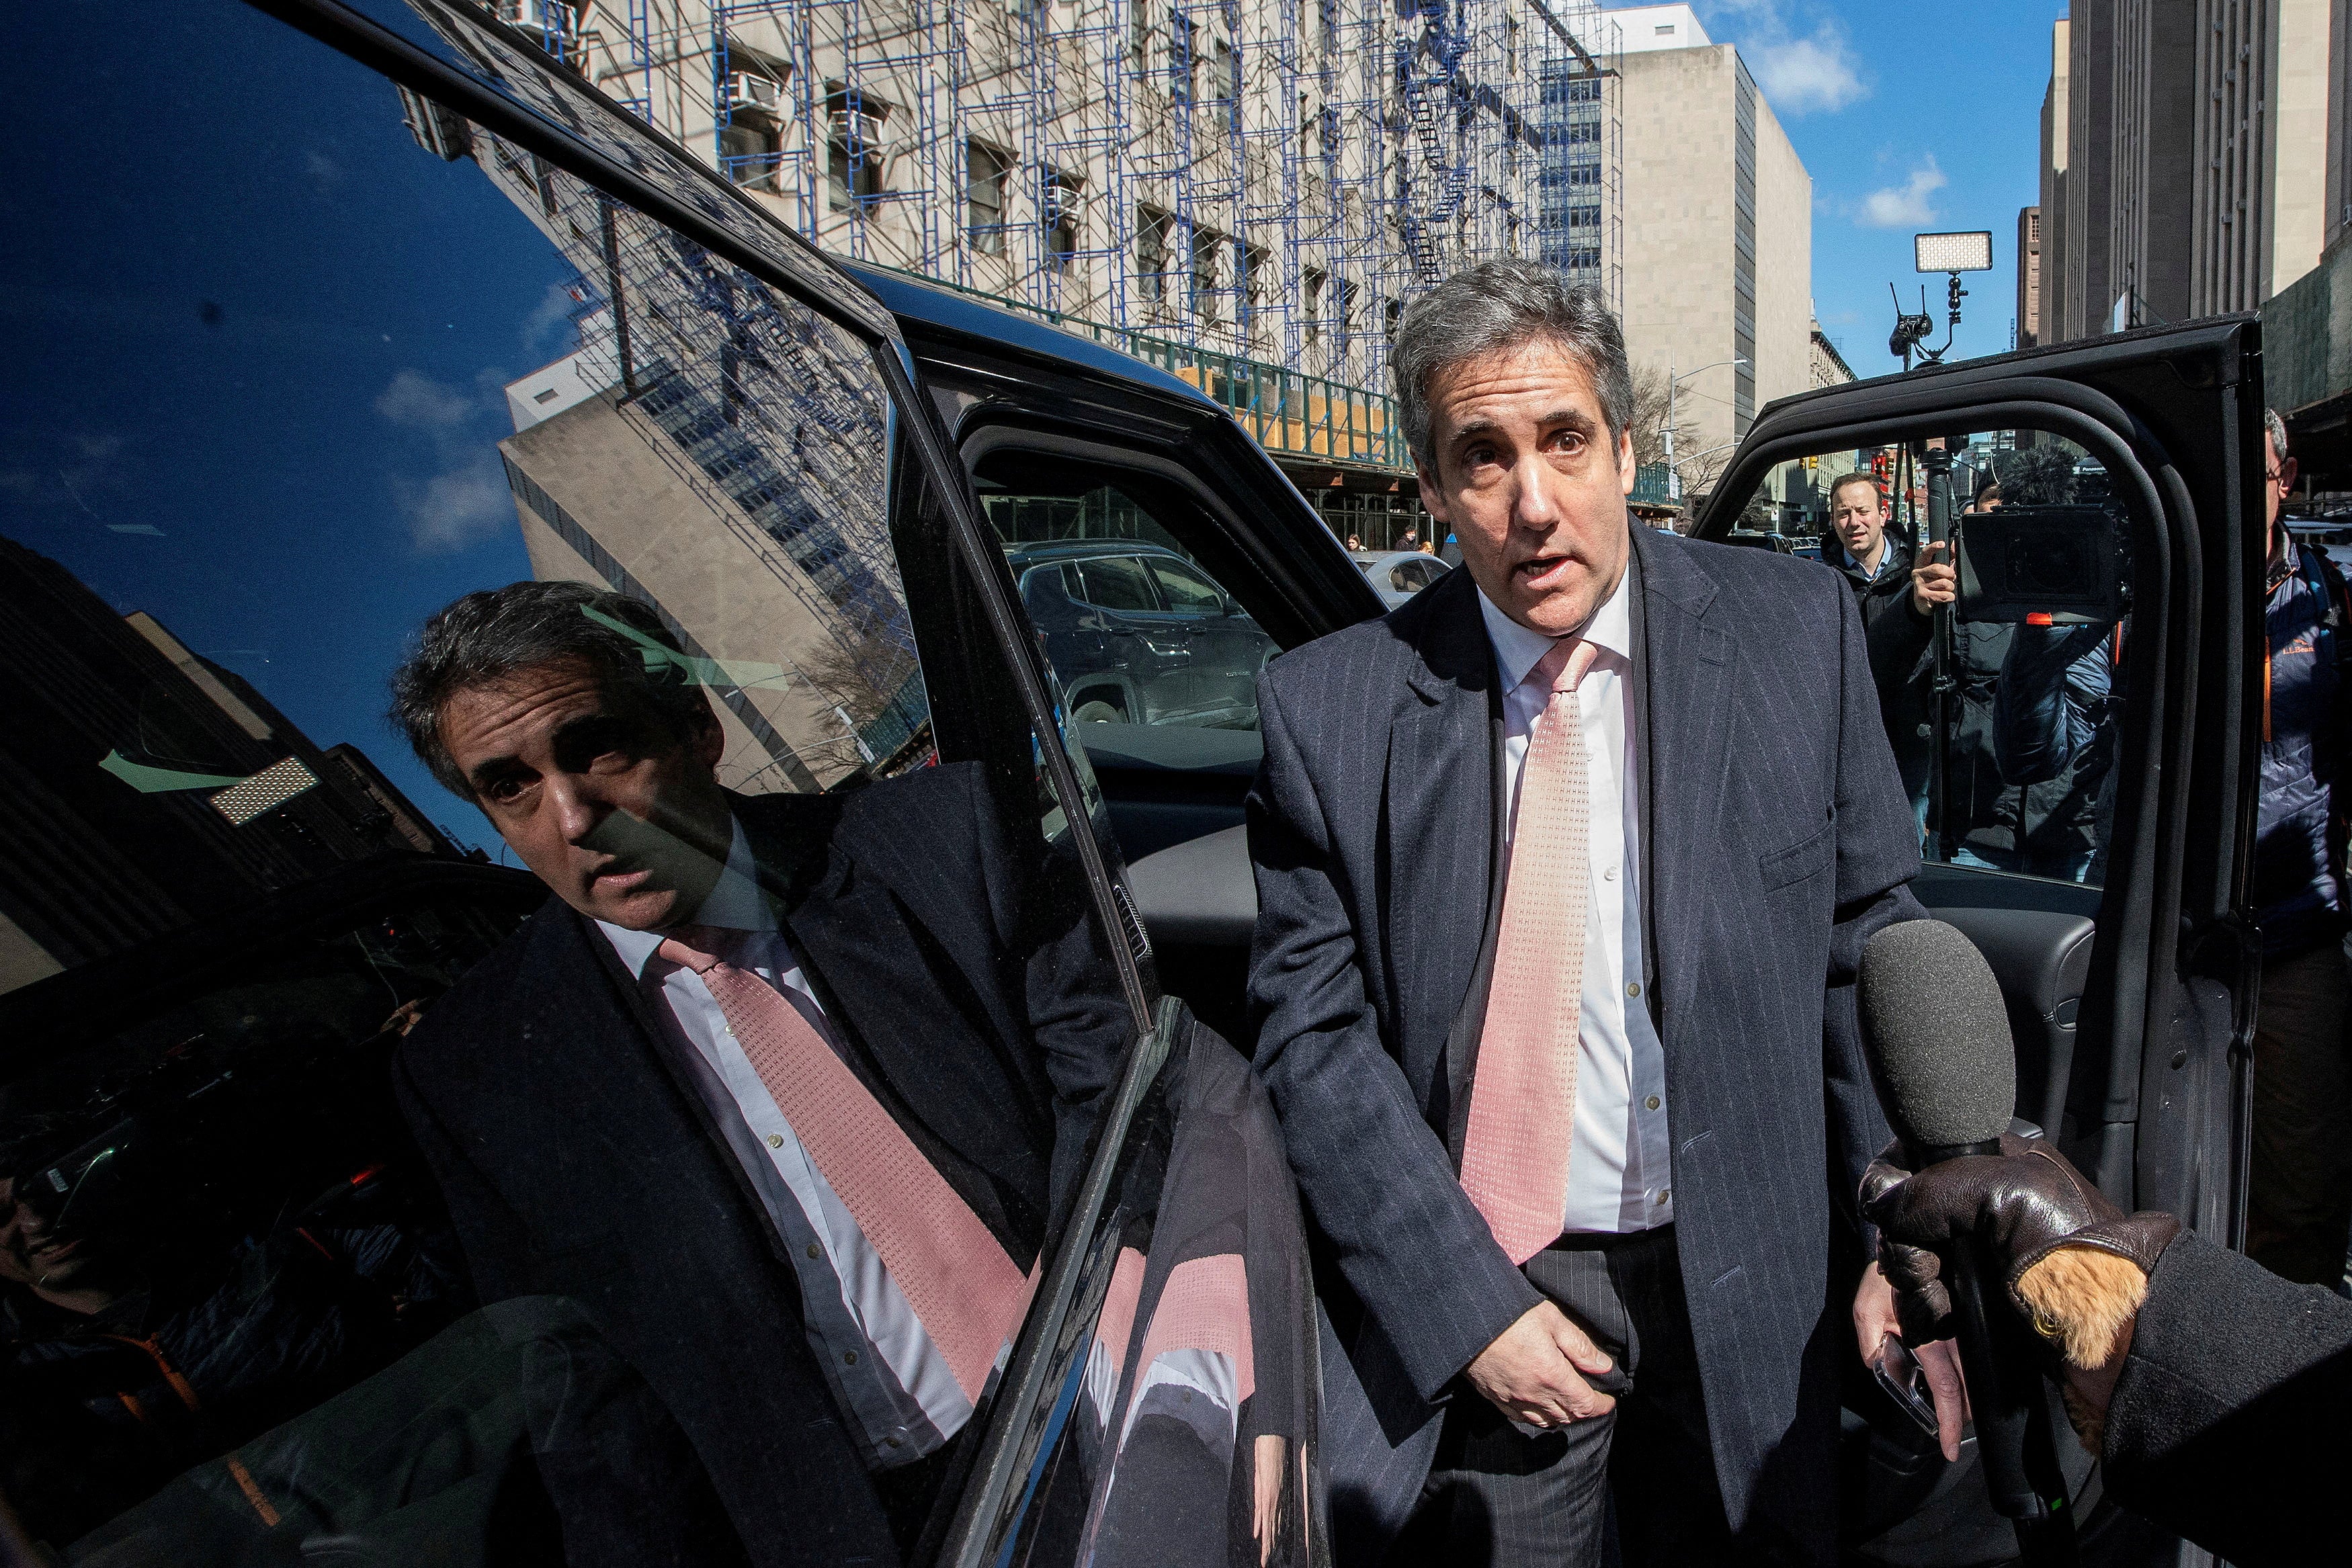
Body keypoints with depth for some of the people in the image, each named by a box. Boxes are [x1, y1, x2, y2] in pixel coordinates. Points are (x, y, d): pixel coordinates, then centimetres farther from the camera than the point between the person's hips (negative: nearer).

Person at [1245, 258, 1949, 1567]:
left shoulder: (1795, 630, -5)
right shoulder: (1332, 707, -11)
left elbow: (1870, 946, 0)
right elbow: (1313, 1033, -8)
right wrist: (1463, 1303, -13)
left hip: (1745, 1284, 2)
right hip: (1474, 1283, -1)